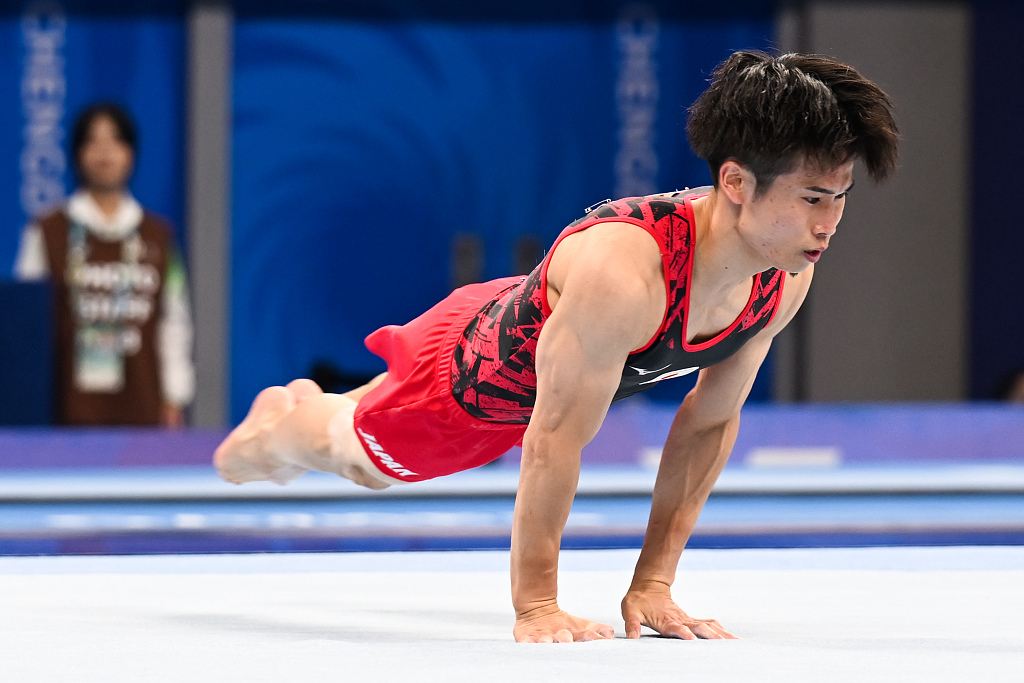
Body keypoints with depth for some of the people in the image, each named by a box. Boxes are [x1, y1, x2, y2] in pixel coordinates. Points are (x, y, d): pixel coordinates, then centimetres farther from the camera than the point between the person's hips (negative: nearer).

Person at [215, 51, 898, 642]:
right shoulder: (623, 271, -49)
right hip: (467, 365, -6)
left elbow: (711, 422, -15)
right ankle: (286, 422, 60)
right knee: (360, 452, 27)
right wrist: (536, 606, -35)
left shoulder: (787, 279, -27)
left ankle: (309, 405, 66)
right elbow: (556, 436, -41)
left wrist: (654, 582, -14)